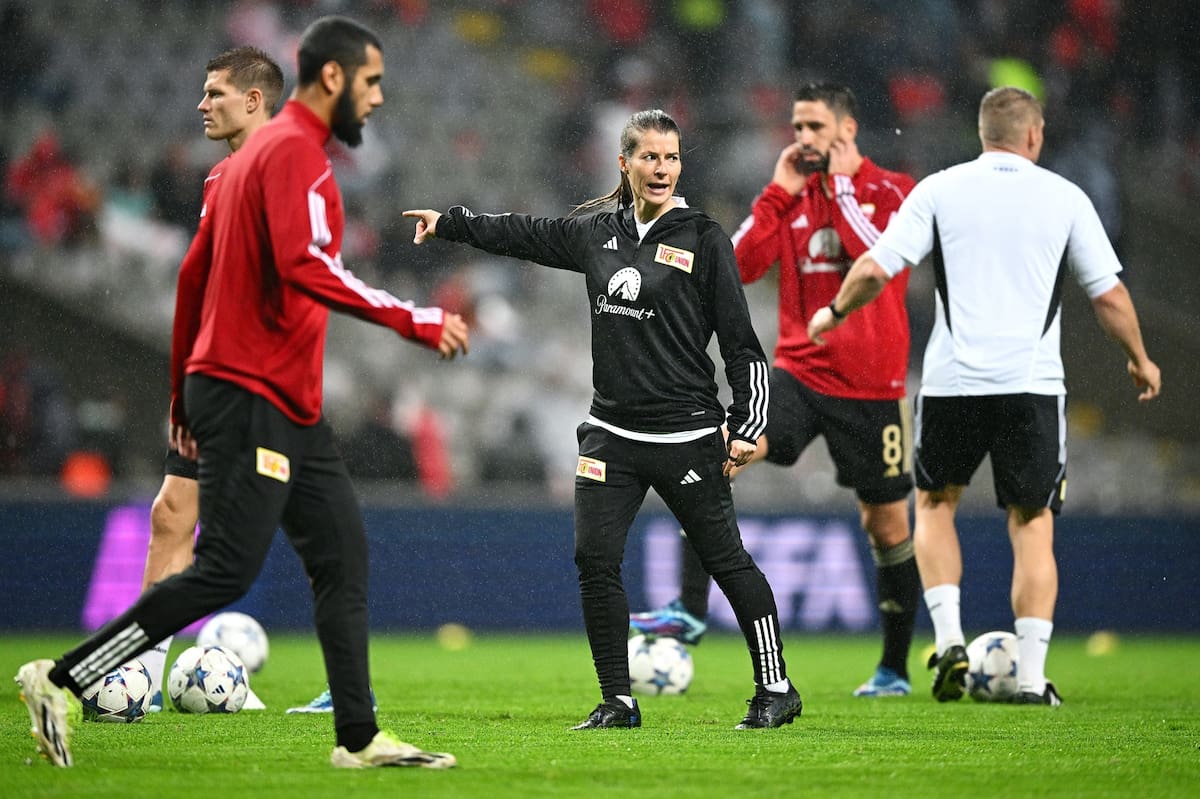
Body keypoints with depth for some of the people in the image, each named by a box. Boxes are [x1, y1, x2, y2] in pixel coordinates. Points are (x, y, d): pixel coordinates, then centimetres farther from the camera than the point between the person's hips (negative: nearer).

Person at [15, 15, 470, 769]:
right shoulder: (294, 151, -12)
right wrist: (415, 320, -26)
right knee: (226, 571, -11)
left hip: (288, 405, 11)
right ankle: (60, 679, -6)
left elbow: (196, 275, 22)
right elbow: (305, 265, -27)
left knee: (344, 554, 6)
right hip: (253, 396, -11)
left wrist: (185, 395, 25)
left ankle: (359, 736, 6)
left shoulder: (260, 151, 19)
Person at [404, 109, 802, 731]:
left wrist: (747, 427, -7)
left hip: (685, 434, -5)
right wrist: (447, 223, 30)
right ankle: (618, 701, 5)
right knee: (595, 560, -4)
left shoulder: (703, 239, -5)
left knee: (726, 559, 0)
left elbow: (740, 341, -4)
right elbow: (524, 235, 24)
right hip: (611, 433, 5)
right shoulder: (596, 231, 8)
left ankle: (776, 689, 12)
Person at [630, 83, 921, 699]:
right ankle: (690, 611, -23)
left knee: (887, 525, 5)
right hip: (799, 375, 3)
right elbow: (739, 265, 0)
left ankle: (895, 668, 22)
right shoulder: (793, 196, 10)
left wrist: (842, 185, -12)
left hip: (871, 387, -3)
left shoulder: (893, 192, -2)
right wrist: (780, 190, -3)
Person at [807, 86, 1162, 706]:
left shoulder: (938, 191, 3)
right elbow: (1109, 295, 6)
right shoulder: (1065, 198, 4)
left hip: (952, 381, 0)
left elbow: (874, 270, -3)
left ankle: (948, 640, 5)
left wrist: (835, 312, 16)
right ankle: (1032, 677, -1)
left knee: (935, 503, 21)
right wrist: (1139, 359, 22)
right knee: (1032, 525, 7)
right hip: (1033, 384, 0)